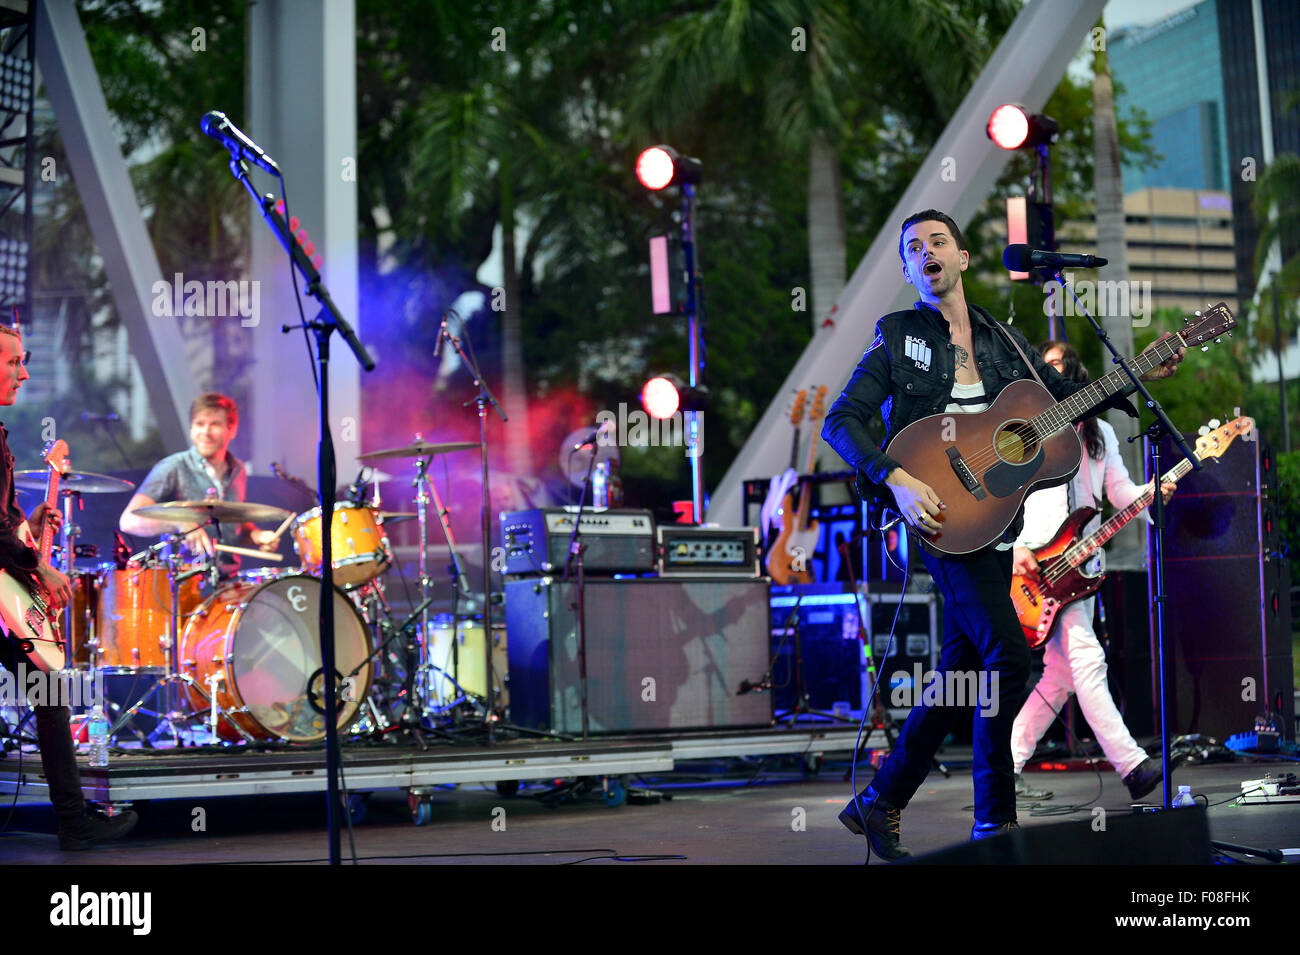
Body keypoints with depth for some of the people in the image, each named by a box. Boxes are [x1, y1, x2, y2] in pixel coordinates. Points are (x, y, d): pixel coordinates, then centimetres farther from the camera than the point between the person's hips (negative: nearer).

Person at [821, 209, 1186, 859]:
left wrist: (1142, 376, 4)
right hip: (942, 517, -6)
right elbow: (840, 421, -7)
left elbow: (1068, 395, 18)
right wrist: (897, 481, -20)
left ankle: (878, 804, 17)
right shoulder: (897, 338, 0)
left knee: (962, 670, 6)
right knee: (1008, 656, -16)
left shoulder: (1002, 340, 15)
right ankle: (994, 822, -4)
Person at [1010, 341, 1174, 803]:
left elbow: (1120, 491, 13)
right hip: (1036, 561, -6)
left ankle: (1007, 767, 13)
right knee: (1086, 657, -17)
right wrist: (1014, 546, -16)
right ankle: (1131, 764, -23)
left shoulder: (1100, 433, 18)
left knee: (1061, 674, 5)